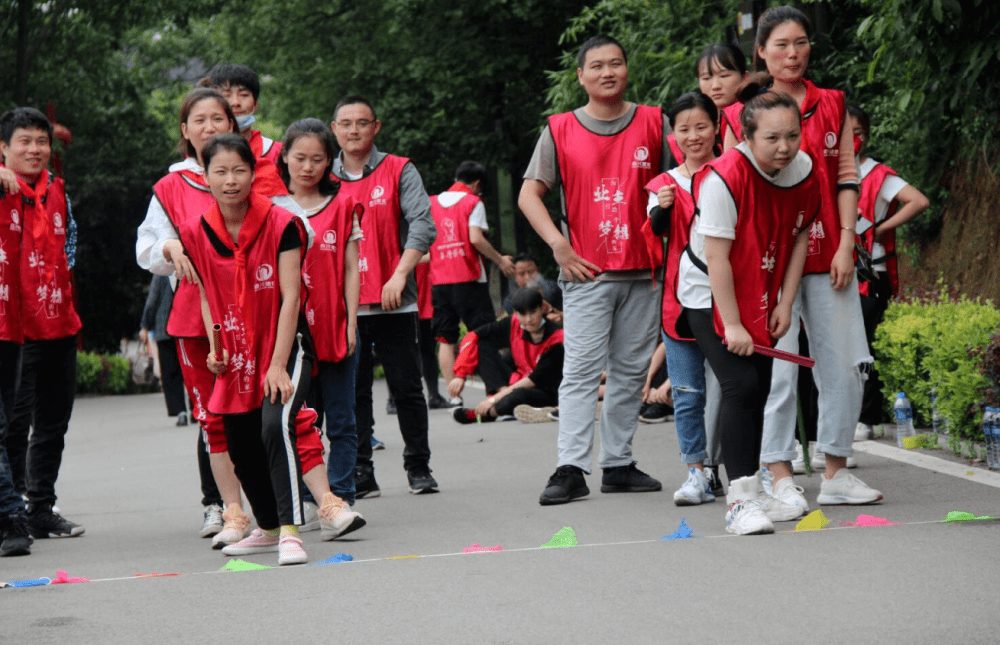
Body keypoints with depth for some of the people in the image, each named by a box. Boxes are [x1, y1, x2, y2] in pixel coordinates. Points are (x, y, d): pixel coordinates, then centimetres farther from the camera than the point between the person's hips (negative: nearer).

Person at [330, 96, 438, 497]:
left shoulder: (399, 171, 2)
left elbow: (423, 225, -8)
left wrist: (400, 274, -19)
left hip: (393, 302, -2)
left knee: (407, 388, 3)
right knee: (352, 393, 3)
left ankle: (418, 467, 15)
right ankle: (360, 474, 9)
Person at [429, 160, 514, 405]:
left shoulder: (432, 203, 12)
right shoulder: (473, 202, -2)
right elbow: (475, 238, -14)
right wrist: (500, 260, -4)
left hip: (439, 278, 4)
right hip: (468, 279, -4)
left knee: (446, 339, 4)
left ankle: (453, 394, -1)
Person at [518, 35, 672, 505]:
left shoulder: (654, 124, 7)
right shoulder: (560, 131, 2)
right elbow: (529, 193, 2)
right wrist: (559, 246, -9)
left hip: (643, 272, 3)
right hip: (586, 272, -3)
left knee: (632, 371, 7)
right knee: (582, 370, -9)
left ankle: (618, 464, 15)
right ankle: (570, 470, -12)